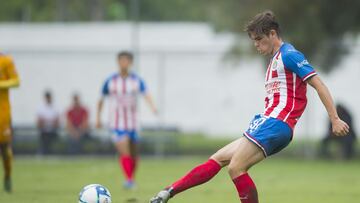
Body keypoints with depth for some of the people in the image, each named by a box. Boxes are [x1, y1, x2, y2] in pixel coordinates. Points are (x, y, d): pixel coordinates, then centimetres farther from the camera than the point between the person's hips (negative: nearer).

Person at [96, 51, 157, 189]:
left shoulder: (137, 80, -1)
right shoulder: (110, 81, -1)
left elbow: (146, 94, -17)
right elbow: (101, 100, 9)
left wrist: (152, 107, -36)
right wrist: (98, 118, 7)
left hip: (132, 122, 2)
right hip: (117, 124, -2)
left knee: (133, 154, 11)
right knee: (124, 153, -17)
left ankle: (132, 178, 29)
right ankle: (128, 180, -17)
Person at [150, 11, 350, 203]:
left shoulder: (288, 54, -6)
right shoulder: (274, 60, 24)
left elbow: (318, 84, -11)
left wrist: (335, 119, -16)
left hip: (275, 123, -10)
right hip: (267, 123, 10)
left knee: (235, 168, -18)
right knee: (217, 159, 6)